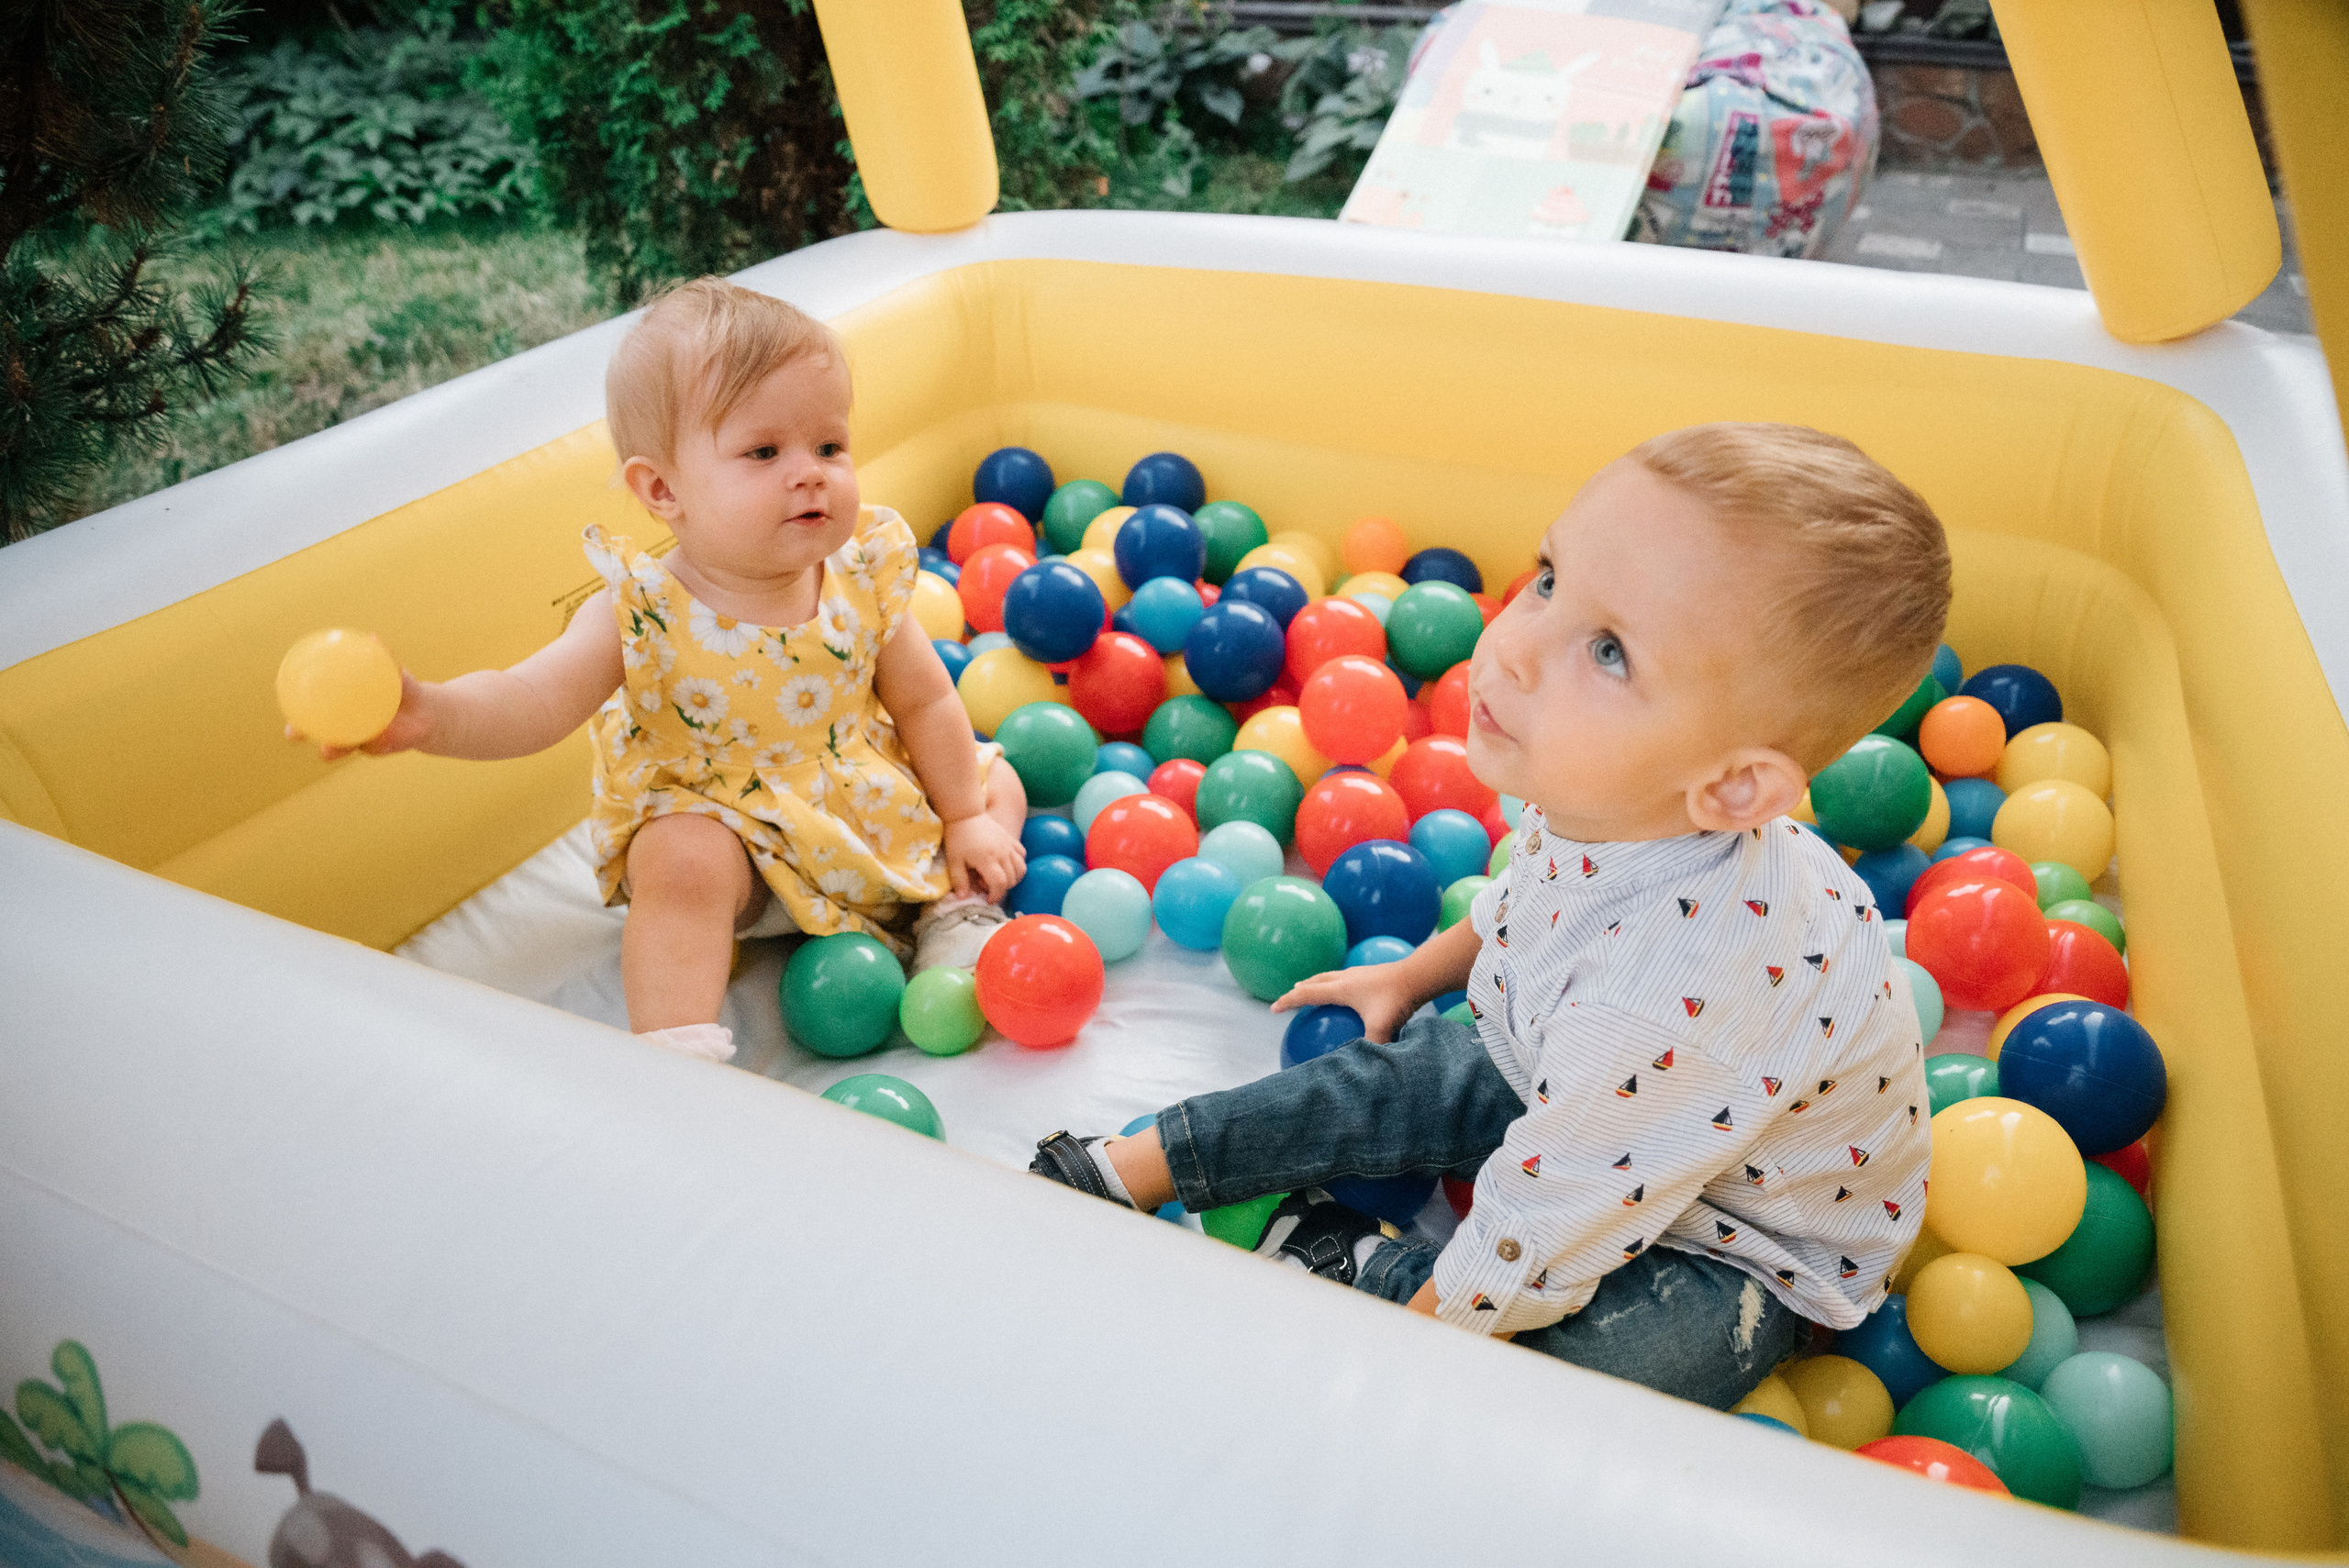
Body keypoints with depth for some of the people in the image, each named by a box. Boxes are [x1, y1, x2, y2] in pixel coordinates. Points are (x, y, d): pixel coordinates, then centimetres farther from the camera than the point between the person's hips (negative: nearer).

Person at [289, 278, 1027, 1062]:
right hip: (724, 827, -4)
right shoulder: (643, 613, -22)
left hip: (871, 812, 5)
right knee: (682, 863, -33)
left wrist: (965, 817, 2)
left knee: (996, 783, 1)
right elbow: (536, 701, -32)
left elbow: (925, 700, -1)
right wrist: (433, 712, -54)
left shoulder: (864, 580, -12)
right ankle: (677, 1056, -28)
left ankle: (954, 910, 15)